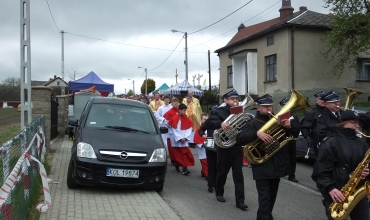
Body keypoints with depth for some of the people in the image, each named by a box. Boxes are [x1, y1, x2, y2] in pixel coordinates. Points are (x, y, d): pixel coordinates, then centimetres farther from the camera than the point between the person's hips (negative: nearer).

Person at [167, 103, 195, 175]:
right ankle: (177, 167, 26)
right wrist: (180, 138, -12)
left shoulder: (187, 119, 4)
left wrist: (185, 138, -11)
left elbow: (189, 130, 1)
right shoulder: (174, 119, -5)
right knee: (177, 155, 9)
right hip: (176, 140, -1)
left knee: (185, 154, -10)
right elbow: (174, 131, -6)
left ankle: (185, 169, -13)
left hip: (185, 141, 1)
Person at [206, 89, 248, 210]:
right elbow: (209, 123, -20)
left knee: (238, 174, 0)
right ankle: (219, 193, 34)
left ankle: (240, 201, 1)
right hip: (224, 147, -3)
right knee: (222, 172, 12)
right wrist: (220, 124, -37)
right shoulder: (219, 111, -4)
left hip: (237, 147, 3)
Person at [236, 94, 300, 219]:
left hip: (277, 166, 6)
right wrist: (257, 133, -31)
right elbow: (239, 139, -16)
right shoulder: (253, 124, -3)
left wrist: (290, 125, -12)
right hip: (262, 167, -5)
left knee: (272, 197, 17)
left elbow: (296, 133, 11)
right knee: (265, 198, -9)